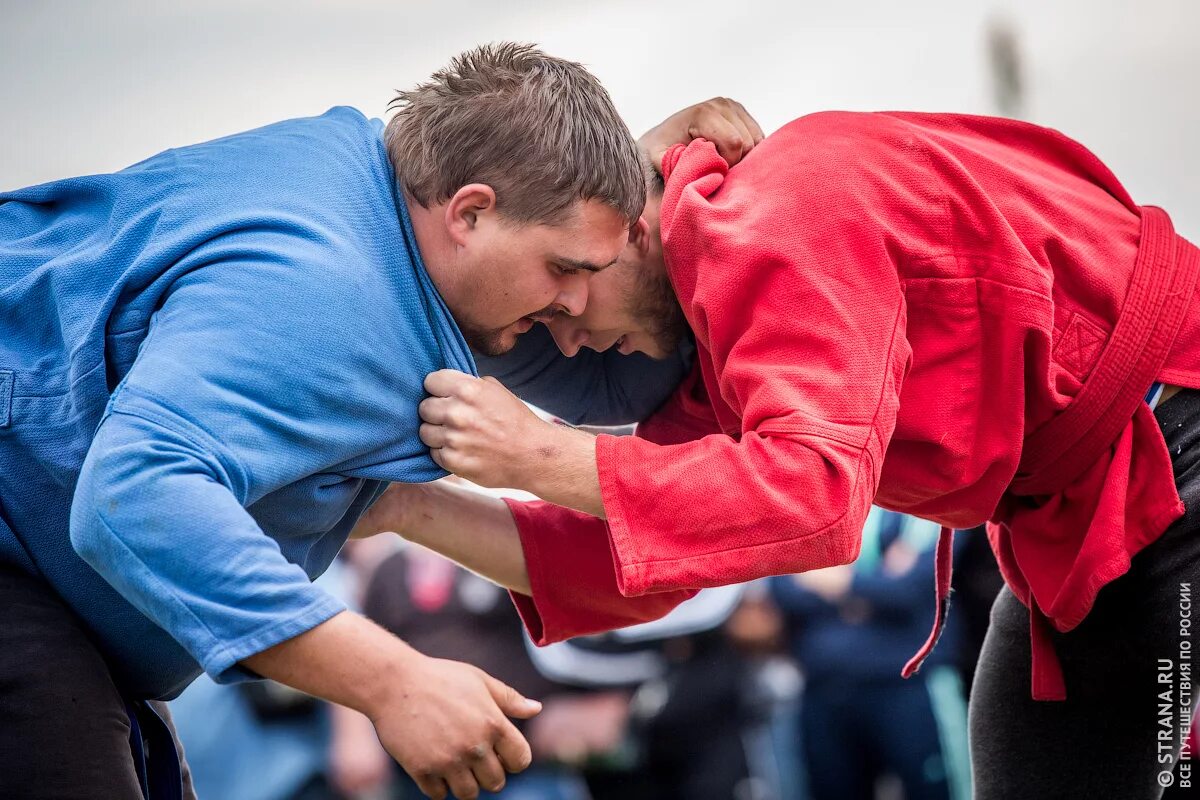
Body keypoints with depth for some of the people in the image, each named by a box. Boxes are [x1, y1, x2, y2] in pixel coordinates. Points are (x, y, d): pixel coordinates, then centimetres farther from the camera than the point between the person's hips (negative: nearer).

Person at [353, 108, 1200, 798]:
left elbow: (814, 494, -34)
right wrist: (413, 509, -4)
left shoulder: (774, 223, -24)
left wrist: (544, 458, -29)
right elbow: (632, 562, 5)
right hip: (1075, 521, 10)